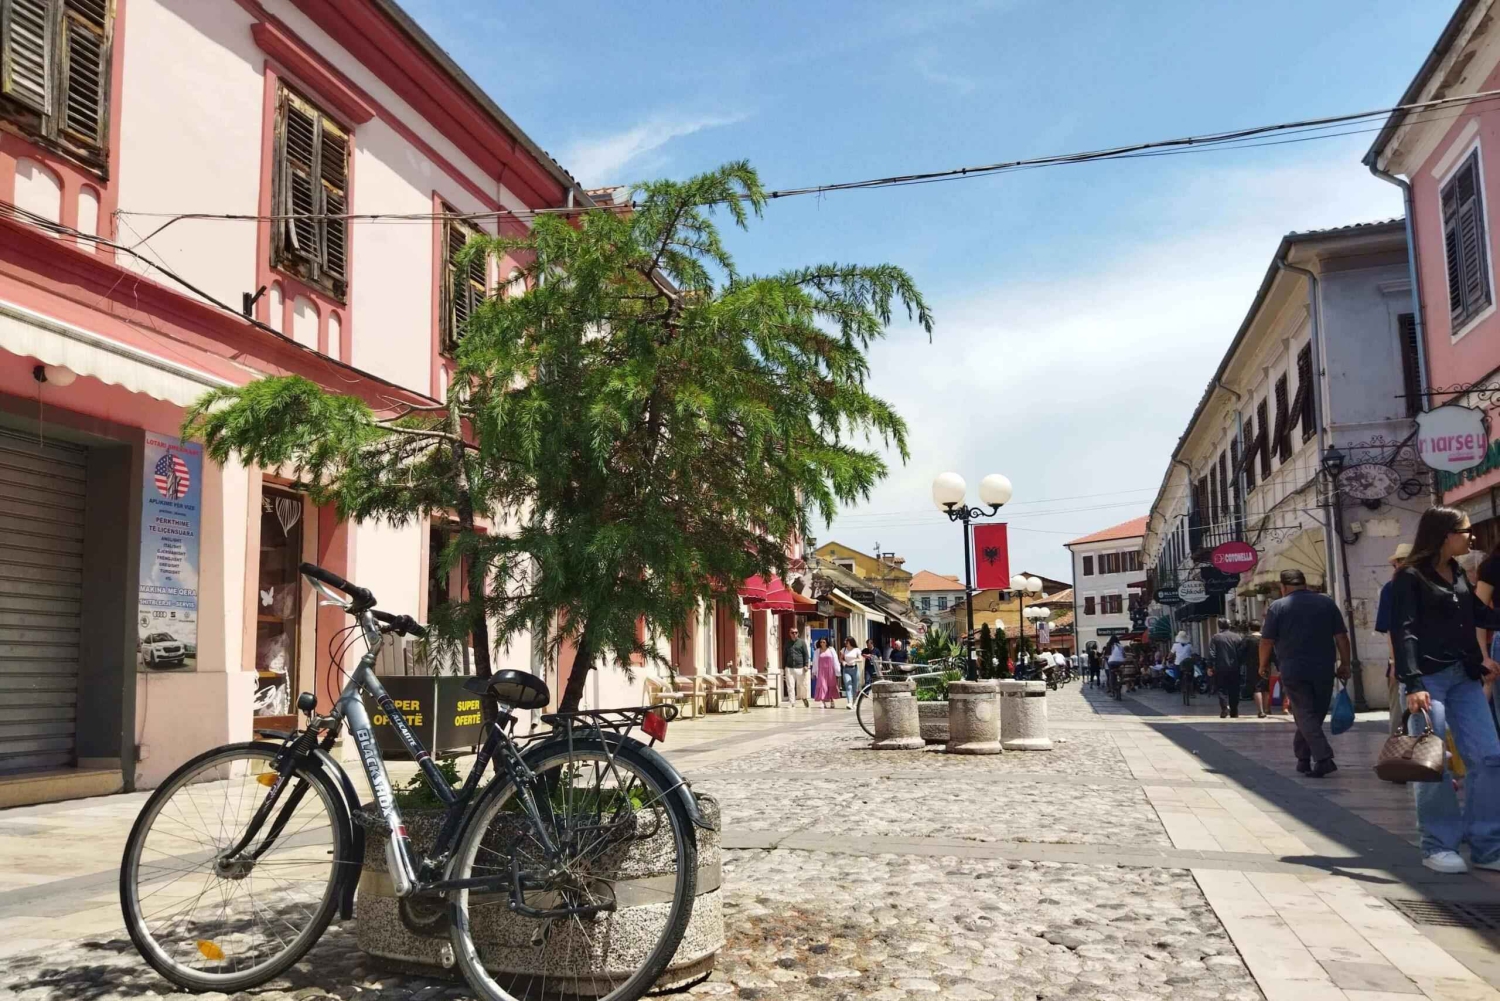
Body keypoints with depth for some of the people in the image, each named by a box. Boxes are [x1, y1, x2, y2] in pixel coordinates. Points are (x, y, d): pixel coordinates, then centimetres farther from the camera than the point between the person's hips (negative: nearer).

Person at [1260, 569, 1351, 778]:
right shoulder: (1327, 603, 7)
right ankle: (1303, 758, 21)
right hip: (1323, 670, 3)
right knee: (1316, 715, 14)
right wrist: (1345, 664, 12)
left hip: (1293, 671, -3)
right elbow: (1341, 637, 5)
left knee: (1305, 715, -2)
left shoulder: (1277, 607, -2)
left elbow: (1267, 641, -3)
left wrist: (1264, 665, 10)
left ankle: (1323, 758, -16)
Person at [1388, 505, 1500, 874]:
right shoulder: (1410, 577, -7)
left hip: (1464, 676, 7)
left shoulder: (1458, 573, 14)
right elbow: (1404, 632, -14)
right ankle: (1438, 846, 9)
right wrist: (1412, 683, -23)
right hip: (1428, 677, -7)